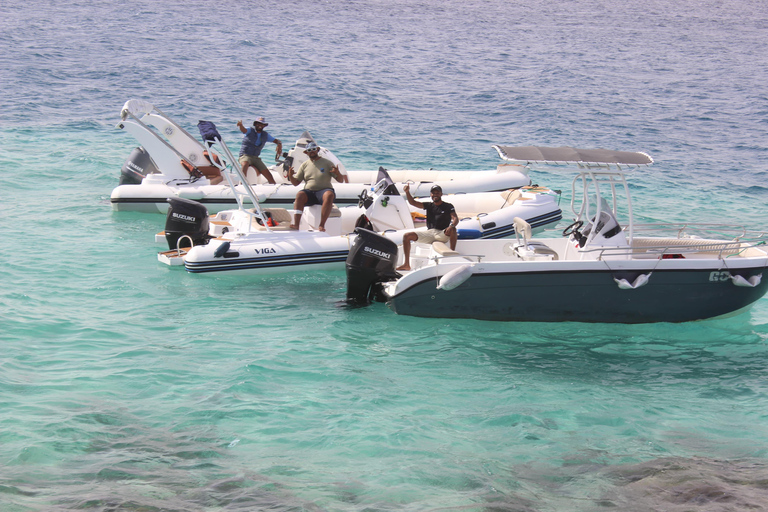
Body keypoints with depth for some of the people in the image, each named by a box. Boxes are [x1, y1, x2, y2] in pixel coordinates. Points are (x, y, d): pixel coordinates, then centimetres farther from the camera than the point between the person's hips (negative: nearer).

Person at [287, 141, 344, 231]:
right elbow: (296, 182, 14)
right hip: (309, 192, 2)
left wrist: (337, 173, -18)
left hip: (324, 191, -2)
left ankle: (321, 225, -40)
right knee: (300, 194, -32)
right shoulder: (304, 165, 16)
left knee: (329, 195, -37)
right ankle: (296, 225, -42)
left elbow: (341, 181, 6)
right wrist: (290, 176, -8)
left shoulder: (327, 163, 9)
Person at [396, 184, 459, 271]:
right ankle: (406, 264, -15)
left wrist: (452, 226, -32)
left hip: (442, 235, -4)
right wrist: (407, 192, -9)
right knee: (407, 236, -10)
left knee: (452, 230, -37)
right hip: (429, 233, 4)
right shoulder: (429, 206, 15)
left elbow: (455, 218, -8)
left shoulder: (448, 206, 5)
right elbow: (413, 202, 9)